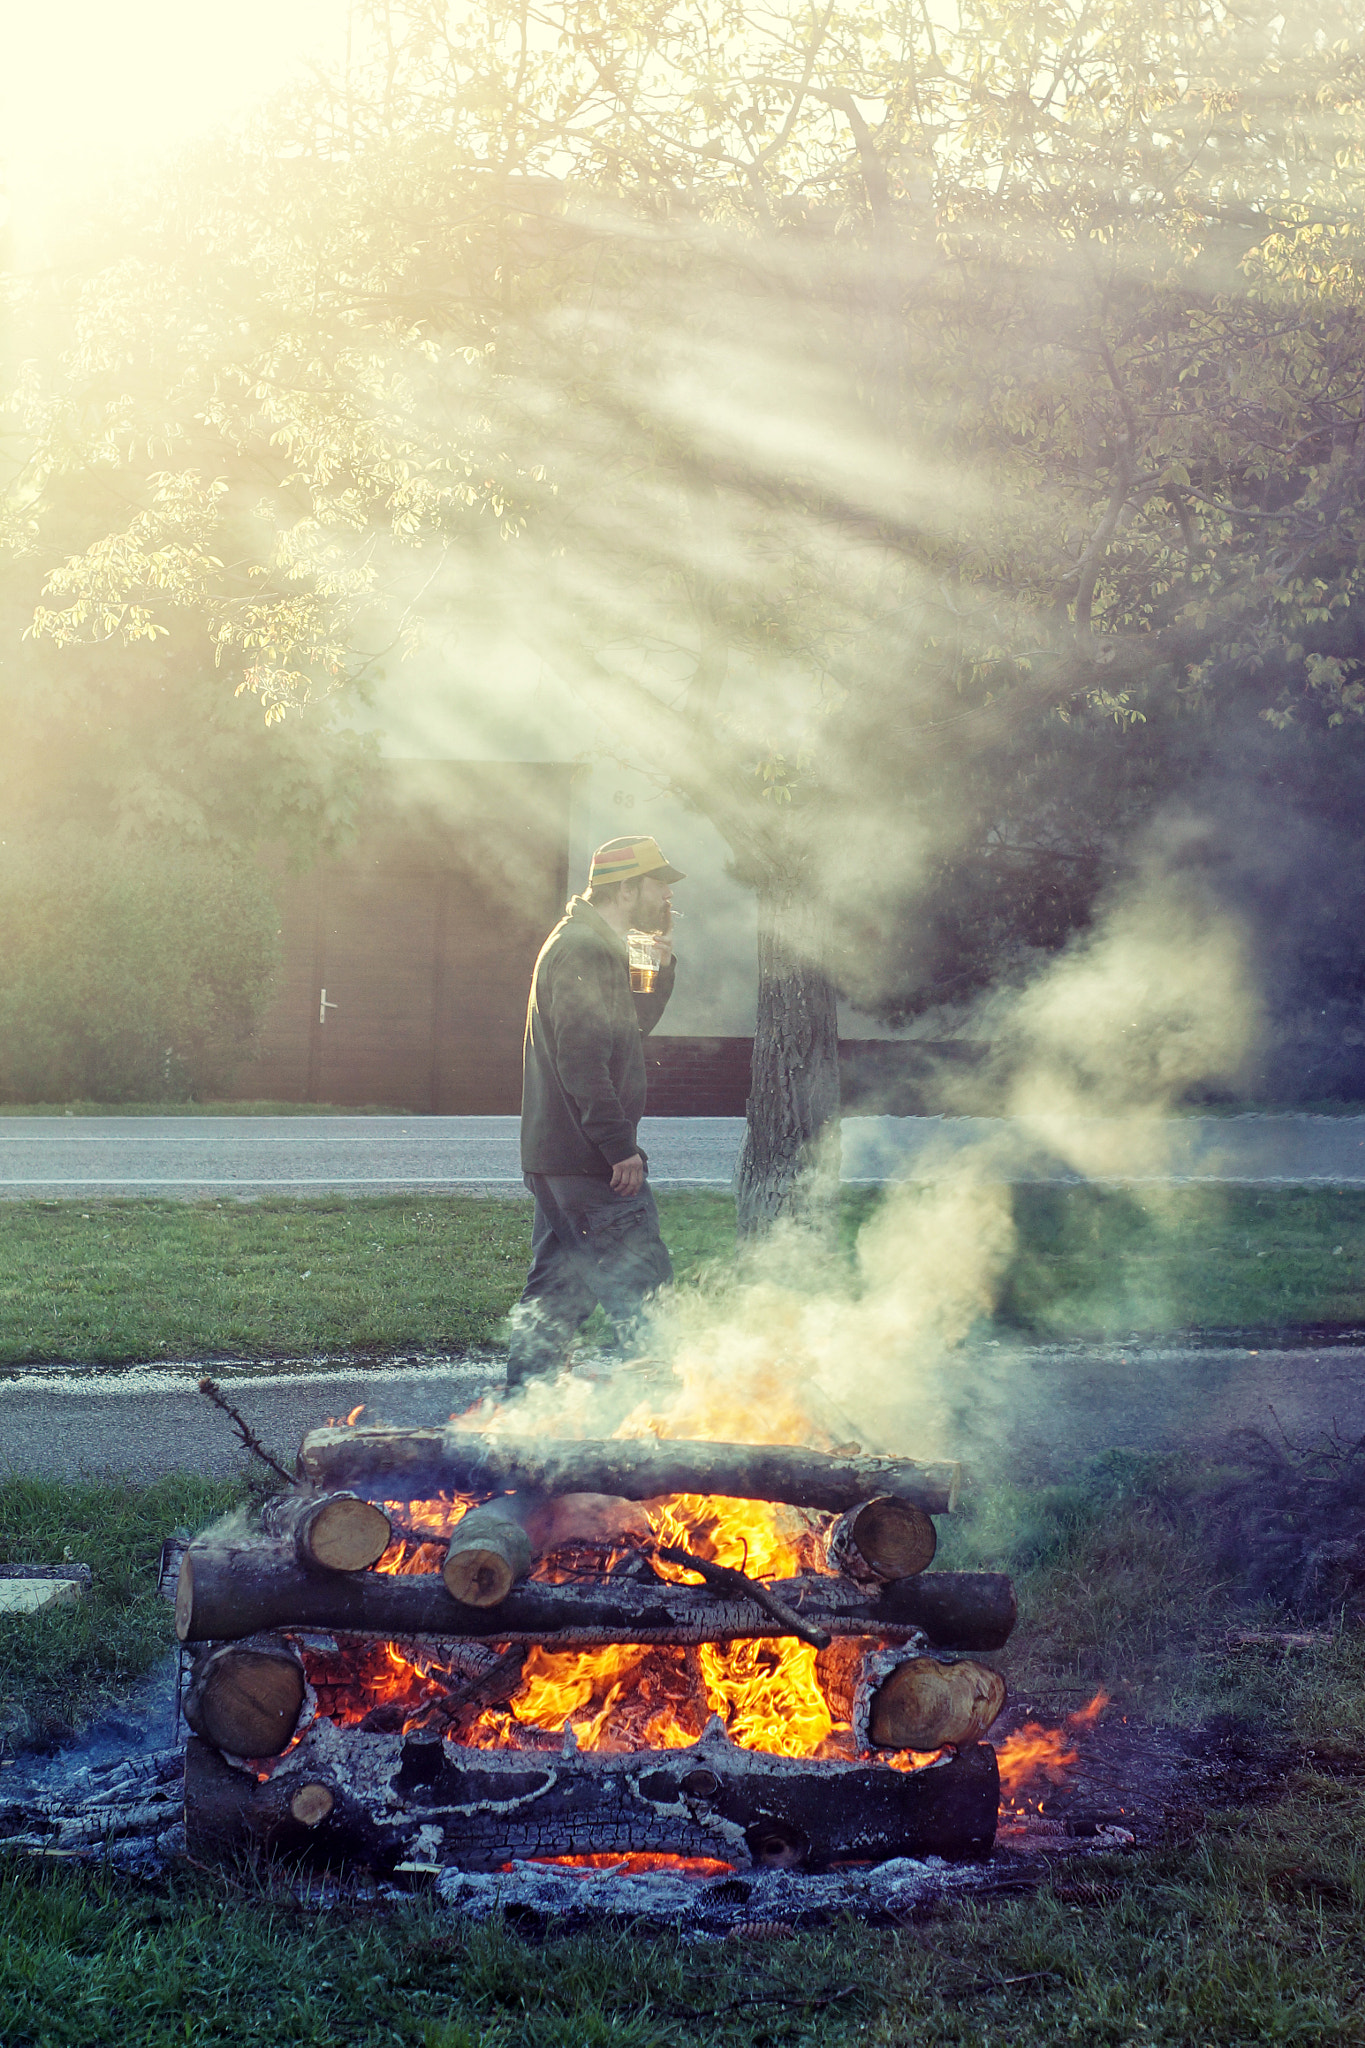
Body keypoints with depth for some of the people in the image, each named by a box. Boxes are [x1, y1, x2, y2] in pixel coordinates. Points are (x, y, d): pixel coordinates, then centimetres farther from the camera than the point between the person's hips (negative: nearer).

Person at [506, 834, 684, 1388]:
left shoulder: (582, 943, 19)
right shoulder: (587, 951, -15)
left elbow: (634, 1026, 27)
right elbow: (583, 1061, -22)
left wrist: (660, 965, 12)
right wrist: (620, 1147, -23)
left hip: (551, 1156, 11)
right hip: (592, 1161, -11)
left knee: (557, 1290, 14)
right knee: (642, 1289, -9)